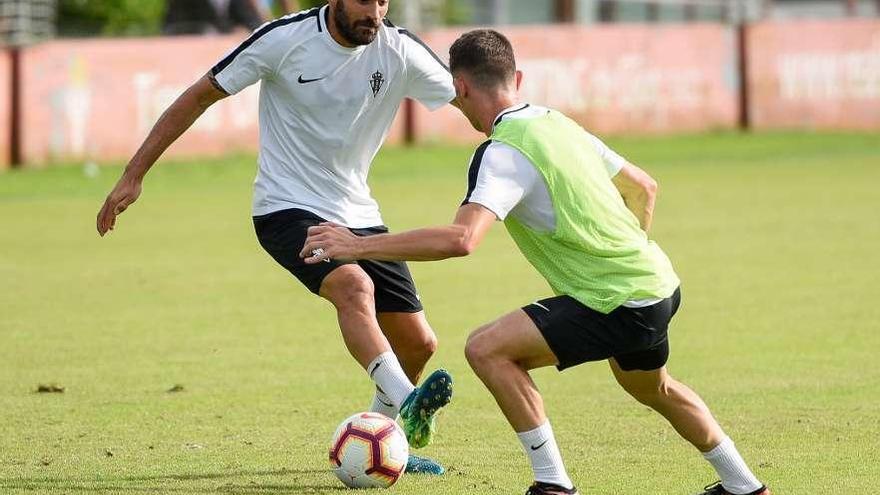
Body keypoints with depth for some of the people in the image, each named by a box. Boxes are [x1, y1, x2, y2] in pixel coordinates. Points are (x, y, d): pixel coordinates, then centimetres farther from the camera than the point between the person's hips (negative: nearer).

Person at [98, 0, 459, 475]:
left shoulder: (401, 52, -7)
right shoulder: (284, 39, -15)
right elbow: (199, 96, -8)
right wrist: (134, 175, -9)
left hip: (359, 216, 5)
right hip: (288, 209, -5)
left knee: (418, 343, 4)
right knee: (354, 285, -34)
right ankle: (406, 403, -50)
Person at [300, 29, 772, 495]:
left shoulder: (503, 153, -18)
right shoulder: (556, 123, 10)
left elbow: (460, 239, -32)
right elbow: (643, 188, 19)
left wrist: (359, 246, -28)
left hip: (623, 306, -9)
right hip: (660, 284, 9)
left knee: (487, 348, -14)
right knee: (653, 389, 36)